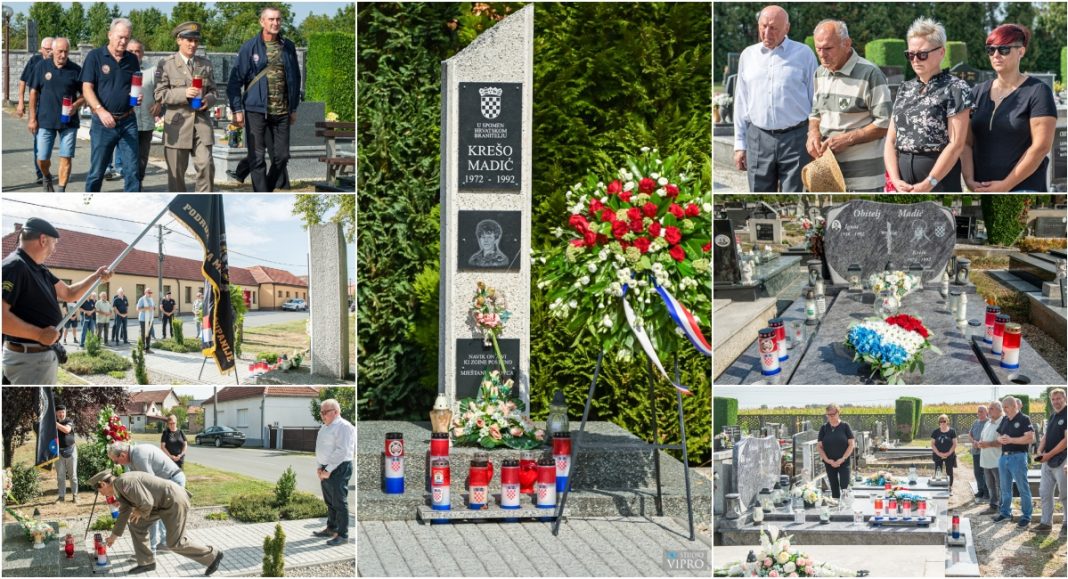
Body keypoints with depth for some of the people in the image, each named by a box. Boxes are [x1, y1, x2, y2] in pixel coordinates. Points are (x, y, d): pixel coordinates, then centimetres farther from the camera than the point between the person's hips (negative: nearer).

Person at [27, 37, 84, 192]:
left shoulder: (75, 70, 0)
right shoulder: (42, 66, 1)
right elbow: (34, 92, 6)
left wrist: (76, 105, -14)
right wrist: (32, 118, 2)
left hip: (68, 121, 0)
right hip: (45, 121, 1)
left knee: (65, 158, -3)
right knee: (42, 159, 4)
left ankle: (61, 191, 5)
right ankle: (47, 178, 35)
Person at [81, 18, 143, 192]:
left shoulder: (132, 59, 9)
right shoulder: (95, 57, -2)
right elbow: (87, 88, -8)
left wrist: (139, 97, -4)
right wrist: (100, 110, -23)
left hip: (128, 121, 3)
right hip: (103, 122, -3)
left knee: (132, 169, 0)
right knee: (97, 171, 4)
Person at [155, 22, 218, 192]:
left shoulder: (206, 64, 15)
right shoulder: (166, 64, 2)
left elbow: (212, 90, 18)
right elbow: (160, 94, -4)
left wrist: (208, 100, -6)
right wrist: (184, 94, -18)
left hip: (201, 122, 3)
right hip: (178, 123, -2)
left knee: (206, 165, -9)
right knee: (176, 171, 3)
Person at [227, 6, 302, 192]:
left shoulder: (288, 47, 6)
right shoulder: (250, 47, -4)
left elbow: (295, 78, 15)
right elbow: (235, 79, -3)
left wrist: (294, 108, 14)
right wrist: (237, 110, -8)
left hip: (282, 112, 3)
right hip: (257, 109, -3)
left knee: (282, 155, 6)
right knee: (257, 157, -2)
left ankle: (271, 189, 25)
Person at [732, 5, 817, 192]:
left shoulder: (803, 54, 1)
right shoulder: (748, 55, 10)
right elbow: (741, 102, 14)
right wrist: (739, 144, 10)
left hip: (795, 137, -3)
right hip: (758, 139, 3)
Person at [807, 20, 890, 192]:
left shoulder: (869, 74, -12)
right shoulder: (820, 73, 11)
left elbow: (885, 123, -14)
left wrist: (848, 138, -20)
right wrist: (814, 133, 0)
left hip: (861, 172, -7)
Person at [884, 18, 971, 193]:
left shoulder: (955, 88, -3)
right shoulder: (905, 90, 16)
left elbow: (956, 144, -10)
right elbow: (891, 140, 12)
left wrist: (928, 184, -14)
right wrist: (896, 180, -5)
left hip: (940, 178, -6)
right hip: (905, 184, 6)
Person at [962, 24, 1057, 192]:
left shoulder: (1037, 92, -3)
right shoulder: (979, 92, 13)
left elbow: (1042, 146, -10)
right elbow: (966, 142, 9)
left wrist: (1005, 185, -12)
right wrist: (969, 180, -7)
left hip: (1024, 188, -5)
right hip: (982, 189, 5)